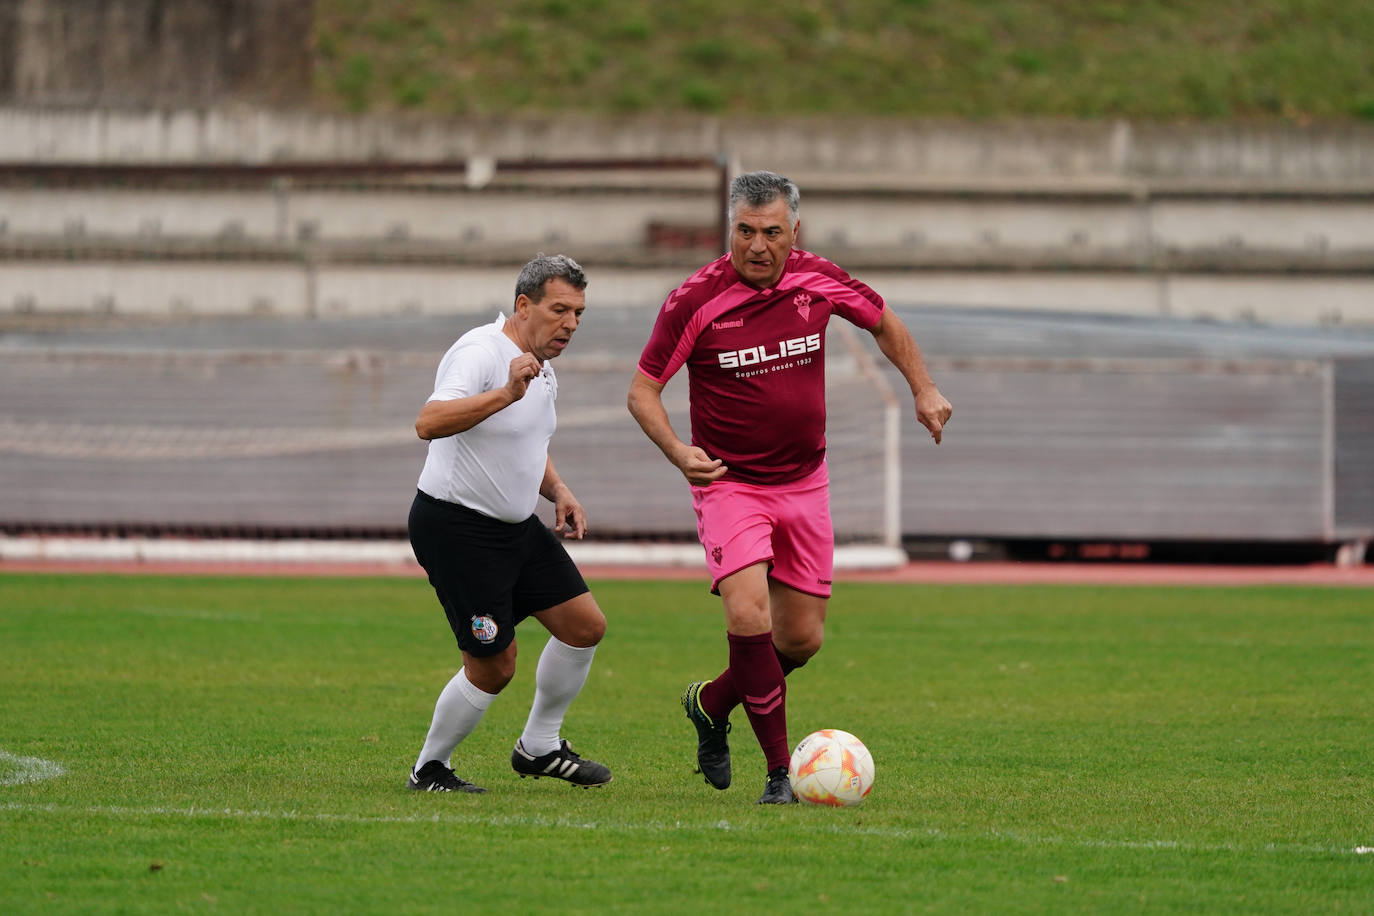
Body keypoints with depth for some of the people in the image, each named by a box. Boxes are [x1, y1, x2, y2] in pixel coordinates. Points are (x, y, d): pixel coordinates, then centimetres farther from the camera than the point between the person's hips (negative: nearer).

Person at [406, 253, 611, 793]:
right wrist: (506, 394, -49)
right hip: (456, 527, -9)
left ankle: (539, 747, 22)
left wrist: (559, 494, 9)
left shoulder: (542, 369, 9)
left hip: (516, 527, 9)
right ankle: (429, 769, 14)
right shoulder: (481, 354, -21)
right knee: (493, 668, -6)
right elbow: (429, 423, -39)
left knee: (585, 626, 6)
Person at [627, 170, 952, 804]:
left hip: (804, 484, 4)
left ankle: (711, 703, 36)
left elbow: (883, 323, 15)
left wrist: (924, 389, 7)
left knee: (803, 639, 7)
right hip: (730, 484, -4)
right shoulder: (695, 300, -16)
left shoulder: (820, 282, -6)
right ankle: (780, 770, -14)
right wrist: (679, 453, -24)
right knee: (748, 615, -24)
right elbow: (643, 389, -8)